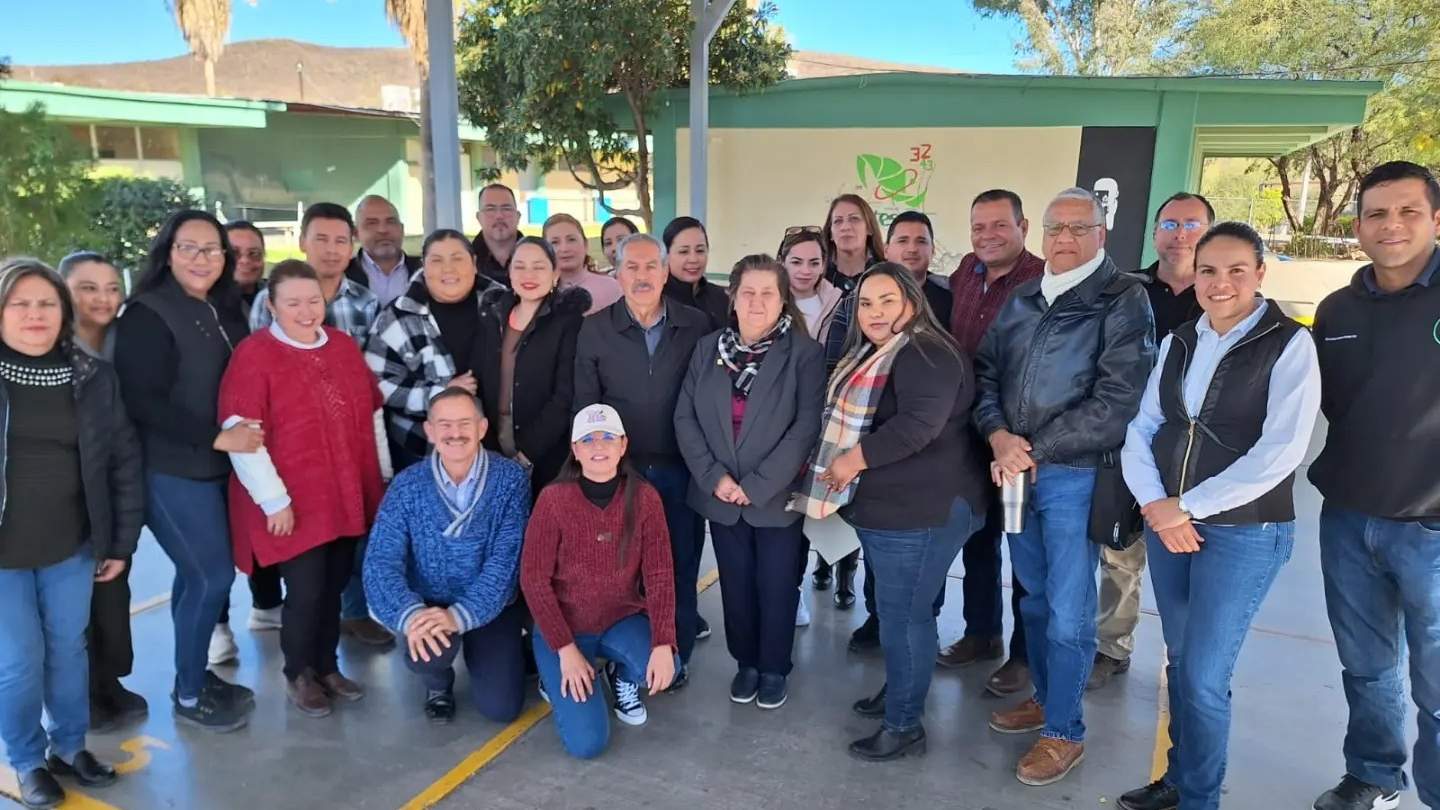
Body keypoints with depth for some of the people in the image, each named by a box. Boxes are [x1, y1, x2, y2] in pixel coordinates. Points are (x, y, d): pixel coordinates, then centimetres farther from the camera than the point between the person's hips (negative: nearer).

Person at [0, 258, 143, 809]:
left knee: (69, 650, 14)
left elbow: (124, 460, 4)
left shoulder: (92, 377, 0)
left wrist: (122, 541, 4)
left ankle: (69, 745, 34)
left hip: (72, 547, 2)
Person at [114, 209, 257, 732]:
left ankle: (196, 676, 29)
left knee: (197, 575, 15)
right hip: (172, 471, -7)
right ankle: (189, 696, 12)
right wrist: (217, 436, -21)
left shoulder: (223, 311, 10)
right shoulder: (148, 316, -13)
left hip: (213, 467, 7)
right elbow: (143, 401, -20)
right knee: (213, 575, -4)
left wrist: (241, 433, 4)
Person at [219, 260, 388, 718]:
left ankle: (327, 666, 32)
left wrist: (383, 475, 14)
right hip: (293, 505, -5)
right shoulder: (253, 354, -9)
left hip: (348, 498, 6)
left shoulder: (344, 346, 9)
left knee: (335, 586, 13)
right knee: (306, 592, -1)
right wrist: (274, 499, -16)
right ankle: (299, 674, 23)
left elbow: (371, 413, 16)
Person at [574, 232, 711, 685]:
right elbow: (585, 405, 1)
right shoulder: (595, 329, -1)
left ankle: (677, 655, 28)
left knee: (681, 564, 10)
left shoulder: (696, 326, -2)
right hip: (620, 467, 0)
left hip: (680, 468, 0)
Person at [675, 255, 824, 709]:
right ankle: (746, 663, 34)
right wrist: (713, 477, -11)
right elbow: (685, 417, 0)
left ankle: (775, 668, 29)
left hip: (778, 496, -3)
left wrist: (757, 485, -17)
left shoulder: (805, 354, -9)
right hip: (720, 496, 3)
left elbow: (807, 427, -15)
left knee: (776, 587, 8)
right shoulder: (708, 348, 3)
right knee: (736, 585, 14)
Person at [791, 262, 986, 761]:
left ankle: (905, 726, 11)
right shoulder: (869, 357, 16)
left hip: (922, 510, -10)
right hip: (884, 505, 10)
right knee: (896, 609, 20)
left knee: (904, 613, -2)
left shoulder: (926, 355, -17)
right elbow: (849, 421, 26)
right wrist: (839, 464, 10)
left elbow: (919, 422, -30)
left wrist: (855, 458, -23)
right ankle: (898, 691, 36)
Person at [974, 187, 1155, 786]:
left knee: (1068, 611, 2)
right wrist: (998, 436, -9)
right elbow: (986, 371, 10)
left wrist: (1033, 450, -16)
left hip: (1075, 475, -6)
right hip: (1017, 472, 6)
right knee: (1035, 597, 18)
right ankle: (1045, 697, 36)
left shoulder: (1123, 301, -8)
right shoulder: (1022, 301, 11)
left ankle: (1064, 731, 18)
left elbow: (1116, 402, -16)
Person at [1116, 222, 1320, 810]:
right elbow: (1142, 429, 6)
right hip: (1168, 524, 5)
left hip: (1243, 532, -5)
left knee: (1203, 677, -2)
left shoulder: (1289, 345, -9)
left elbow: (1280, 452, -17)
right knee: (1179, 663, 15)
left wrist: (1187, 508, -17)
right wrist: (1154, 504, -10)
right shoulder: (1178, 343, 7)